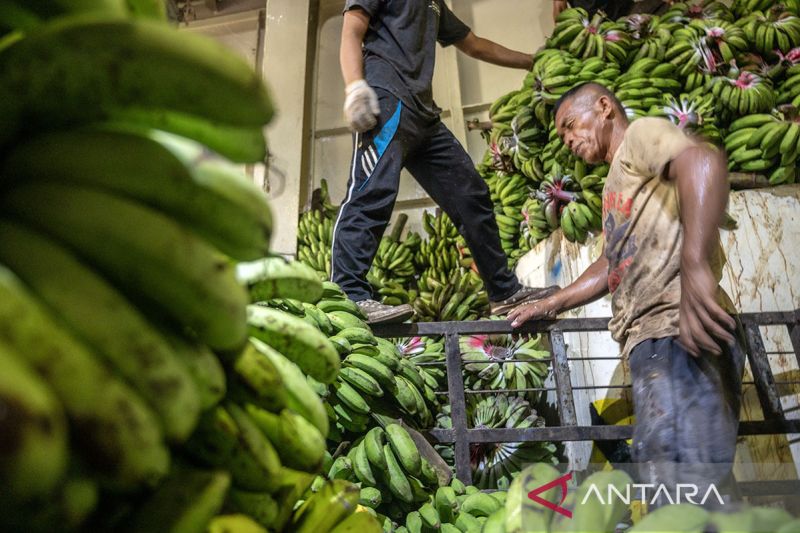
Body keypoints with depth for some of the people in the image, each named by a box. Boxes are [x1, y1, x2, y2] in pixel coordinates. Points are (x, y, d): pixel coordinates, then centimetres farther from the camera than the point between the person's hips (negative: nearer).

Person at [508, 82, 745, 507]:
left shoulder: (643, 134, 4)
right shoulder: (617, 182, 31)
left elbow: (702, 162, -19)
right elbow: (613, 265, 34)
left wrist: (694, 266, -32)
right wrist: (550, 305, 29)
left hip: (679, 331, -9)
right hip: (653, 336, 9)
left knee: (683, 483, -14)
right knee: (671, 481, 7)